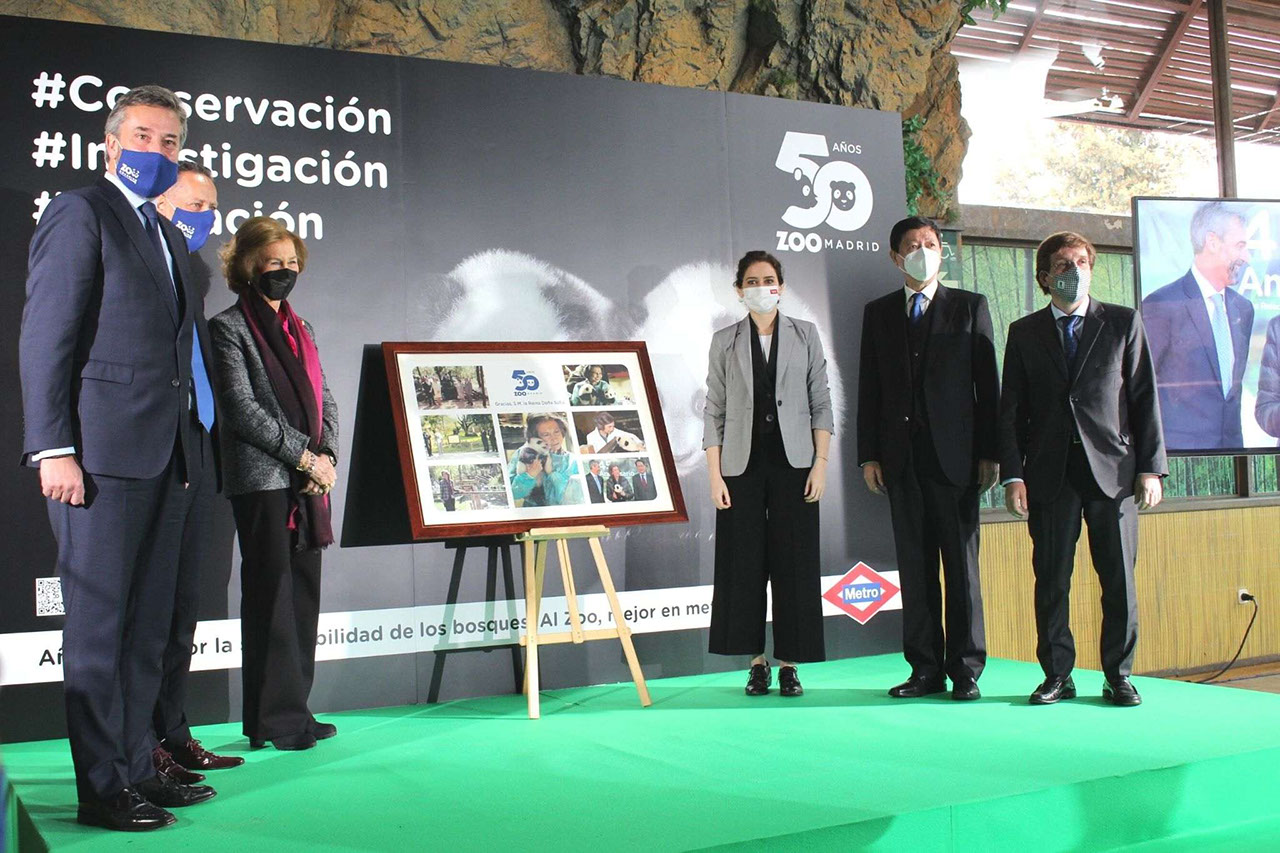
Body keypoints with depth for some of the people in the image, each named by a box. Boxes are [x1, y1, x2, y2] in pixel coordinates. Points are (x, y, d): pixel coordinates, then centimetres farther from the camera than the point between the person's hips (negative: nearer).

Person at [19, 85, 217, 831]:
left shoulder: (170, 236, 22)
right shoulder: (81, 212, -2)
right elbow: (46, 336, -9)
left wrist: (200, 444, 11)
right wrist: (54, 448, -16)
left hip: (171, 455, 8)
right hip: (106, 452, -8)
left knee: (149, 627, 12)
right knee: (98, 628, -1)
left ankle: (138, 767, 21)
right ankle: (102, 789, 6)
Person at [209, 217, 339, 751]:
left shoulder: (301, 328, 20)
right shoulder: (229, 327, -1)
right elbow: (241, 407, -10)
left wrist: (327, 456, 1)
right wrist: (303, 455, -11)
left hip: (310, 484, 7)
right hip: (262, 480, -7)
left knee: (304, 594, 7)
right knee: (271, 597, -5)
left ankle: (293, 710, 14)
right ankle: (275, 719, 0)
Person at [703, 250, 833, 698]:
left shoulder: (805, 334, 7)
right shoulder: (724, 341, 7)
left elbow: (821, 404, 5)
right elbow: (714, 412, 5)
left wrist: (821, 464, -4)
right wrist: (715, 475, -2)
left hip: (792, 463, 0)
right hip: (742, 465, 0)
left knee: (795, 564, 0)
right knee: (744, 563, 1)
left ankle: (789, 664, 8)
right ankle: (757, 661, 11)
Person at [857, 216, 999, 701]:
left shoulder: (970, 307, 7)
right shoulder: (878, 313, 13)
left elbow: (988, 383, 4)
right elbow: (869, 387, 10)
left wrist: (989, 452, -3)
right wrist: (869, 455, 3)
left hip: (954, 455, -2)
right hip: (902, 457, 2)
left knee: (961, 564, 0)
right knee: (915, 566, 5)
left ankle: (965, 669, 8)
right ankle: (926, 669, 11)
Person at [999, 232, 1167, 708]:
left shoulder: (1123, 323, 8)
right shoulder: (1024, 333, 10)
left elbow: (1145, 398, 6)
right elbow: (1010, 410, 7)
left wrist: (1150, 467, -1)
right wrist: (1013, 475, -2)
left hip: (1113, 471, 0)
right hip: (1050, 475, 1)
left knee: (1119, 579, 2)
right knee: (1051, 580, 3)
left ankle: (1118, 677, 14)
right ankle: (1057, 676, 13)